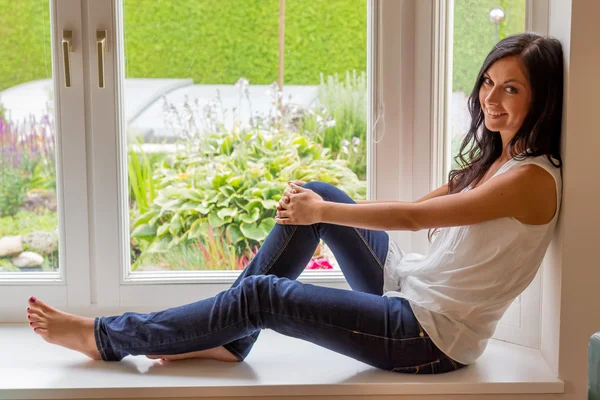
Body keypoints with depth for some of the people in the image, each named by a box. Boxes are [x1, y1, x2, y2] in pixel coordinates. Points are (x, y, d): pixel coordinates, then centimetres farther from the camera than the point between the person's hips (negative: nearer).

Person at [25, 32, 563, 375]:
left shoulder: (532, 177, -18)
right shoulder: (492, 157, 12)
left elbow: (414, 216, -23)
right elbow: (419, 210, 11)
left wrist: (321, 212, -15)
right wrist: (318, 204, 4)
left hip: (434, 336, -9)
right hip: (412, 291, 9)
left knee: (264, 295, -17)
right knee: (314, 194, -2)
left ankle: (107, 338, -1)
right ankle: (226, 338, 2)